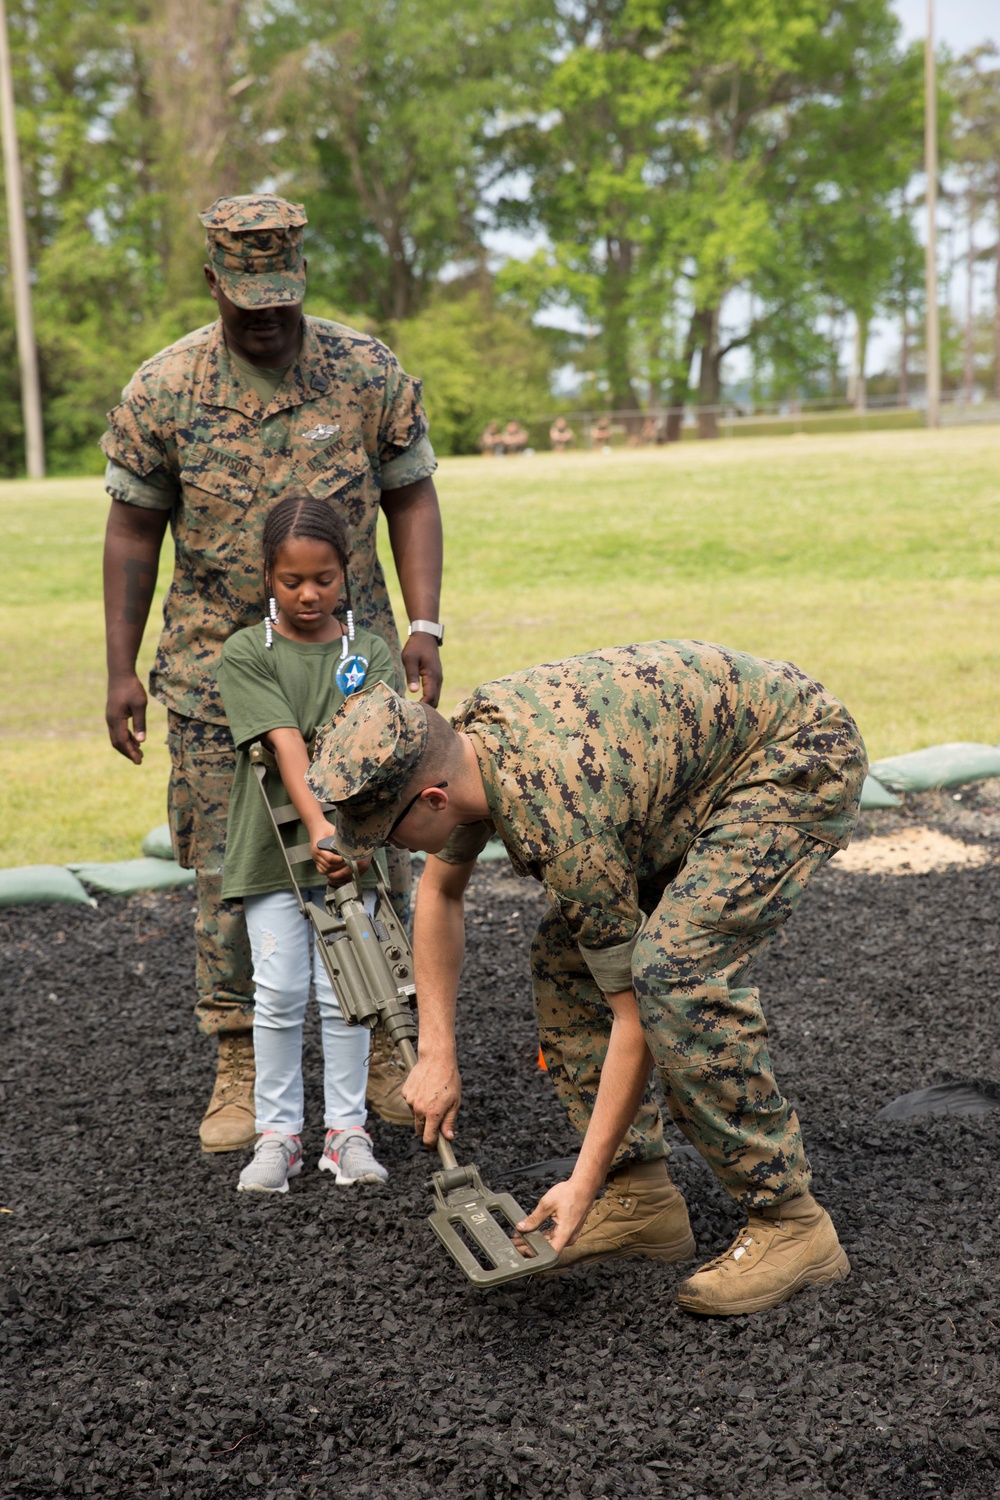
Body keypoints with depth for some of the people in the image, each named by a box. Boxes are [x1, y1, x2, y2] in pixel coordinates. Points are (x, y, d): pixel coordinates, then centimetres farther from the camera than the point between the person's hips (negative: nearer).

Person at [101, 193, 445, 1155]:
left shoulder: (369, 374, -2)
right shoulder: (160, 391, -3)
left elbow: (410, 498, 5)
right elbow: (134, 529, 3)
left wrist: (424, 626, -5)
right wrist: (122, 670, 0)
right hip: (217, 666, 0)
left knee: (375, 859, 4)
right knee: (230, 874, 3)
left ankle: (384, 1052, 20)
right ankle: (240, 1068, 16)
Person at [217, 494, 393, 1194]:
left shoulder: (370, 653, 2)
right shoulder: (248, 652, -2)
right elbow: (286, 745, -15)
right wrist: (317, 829, -28)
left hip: (351, 851, 1)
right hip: (273, 848, -1)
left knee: (345, 993, 4)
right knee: (278, 994, 2)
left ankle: (347, 1129, 16)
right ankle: (277, 1133, 15)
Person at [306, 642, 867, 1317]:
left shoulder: (563, 825, -34)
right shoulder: (472, 733, -9)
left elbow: (635, 1017, -24)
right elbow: (441, 891, 9)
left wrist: (583, 1182, -18)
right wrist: (437, 1054, 5)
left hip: (800, 760, -9)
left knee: (678, 970, -27)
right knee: (564, 956, 2)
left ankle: (789, 1222, -13)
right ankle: (641, 1198, 9)